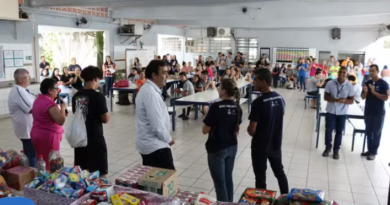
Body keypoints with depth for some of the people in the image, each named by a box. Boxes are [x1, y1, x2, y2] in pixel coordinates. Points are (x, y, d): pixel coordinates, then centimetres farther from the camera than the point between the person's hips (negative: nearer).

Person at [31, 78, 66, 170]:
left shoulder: (38, 99, 9)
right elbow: (61, 121, -25)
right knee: (50, 164, -1)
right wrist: (63, 108, -11)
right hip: (48, 136, -10)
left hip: (36, 134, 10)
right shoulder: (50, 103, -20)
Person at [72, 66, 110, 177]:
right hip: (95, 138, -7)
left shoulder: (76, 96, 4)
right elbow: (105, 119, -13)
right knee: (99, 173, 5)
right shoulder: (98, 96, -15)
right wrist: (106, 113, 5)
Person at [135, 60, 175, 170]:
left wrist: (166, 138, 12)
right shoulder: (151, 93, -22)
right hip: (155, 146, -11)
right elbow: (157, 125, -25)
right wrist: (168, 139, -8)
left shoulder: (147, 89, 11)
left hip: (148, 143, 11)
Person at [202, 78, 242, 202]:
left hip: (217, 149, -7)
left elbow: (205, 130, -15)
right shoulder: (237, 107, -1)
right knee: (228, 178, 20)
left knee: (219, 182, 6)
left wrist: (209, 117, -1)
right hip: (232, 147, 7)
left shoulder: (216, 107, -21)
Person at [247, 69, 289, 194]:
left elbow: (251, 130, -20)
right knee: (279, 172, 24)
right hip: (276, 143, 7)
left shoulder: (258, 102, -24)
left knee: (260, 177, 9)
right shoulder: (280, 99, -2)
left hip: (260, 146, -7)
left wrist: (249, 130, 1)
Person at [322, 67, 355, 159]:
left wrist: (344, 100, -26)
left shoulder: (349, 86, -6)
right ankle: (328, 148, 23)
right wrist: (336, 100, -23)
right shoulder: (330, 83, -6)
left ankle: (336, 150, 21)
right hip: (331, 111, 0)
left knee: (339, 131, 8)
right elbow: (325, 97, -6)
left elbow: (352, 100, -3)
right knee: (328, 130, 5)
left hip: (342, 113, 0)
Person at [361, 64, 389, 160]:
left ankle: (374, 152, 9)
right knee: (368, 132, 10)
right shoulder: (367, 83, 7)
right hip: (368, 112, 5)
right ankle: (369, 150, 20)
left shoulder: (383, 84, -7)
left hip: (379, 113, -5)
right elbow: (363, 97, 8)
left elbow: (386, 98, -15)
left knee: (376, 133, 2)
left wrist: (374, 92, -22)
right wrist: (365, 92, -13)